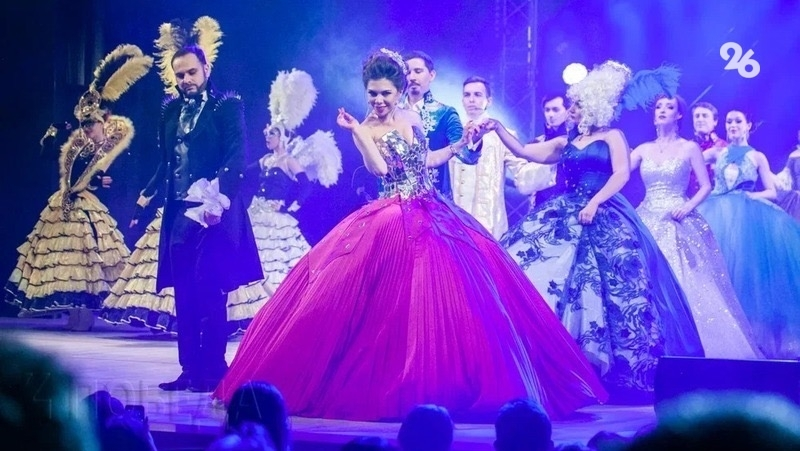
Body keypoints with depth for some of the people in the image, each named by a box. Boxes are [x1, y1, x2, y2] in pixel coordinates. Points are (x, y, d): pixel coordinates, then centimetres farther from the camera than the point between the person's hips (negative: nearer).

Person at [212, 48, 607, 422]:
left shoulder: (412, 119, 10)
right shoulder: (365, 129, -5)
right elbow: (380, 168, -23)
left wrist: (461, 144, 21)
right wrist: (357, 130, -27)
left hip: (433, 215, 6)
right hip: (394, 222, -6)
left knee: (447, 295, 0)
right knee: (396, 301, -12)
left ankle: (446, 388, 8)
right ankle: (398, 388, -2)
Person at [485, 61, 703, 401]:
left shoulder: (612, 137, 6)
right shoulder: (565, 144, 19)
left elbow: (622, 174, -7)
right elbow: (523, 151, 15)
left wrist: (595, 202, -18)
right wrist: (498, 129, 4)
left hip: (603, 219, -5)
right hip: (567, 217, 5)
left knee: (612, 286, -10)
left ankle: (621, 373, -6)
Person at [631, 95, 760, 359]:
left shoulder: (689, 148, 3)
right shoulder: (643, 150, 11)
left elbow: (706, 186, 1)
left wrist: (688, 206, -14)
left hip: (678, 223, -3)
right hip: (648, 221, 3)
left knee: (684, 282, -9)